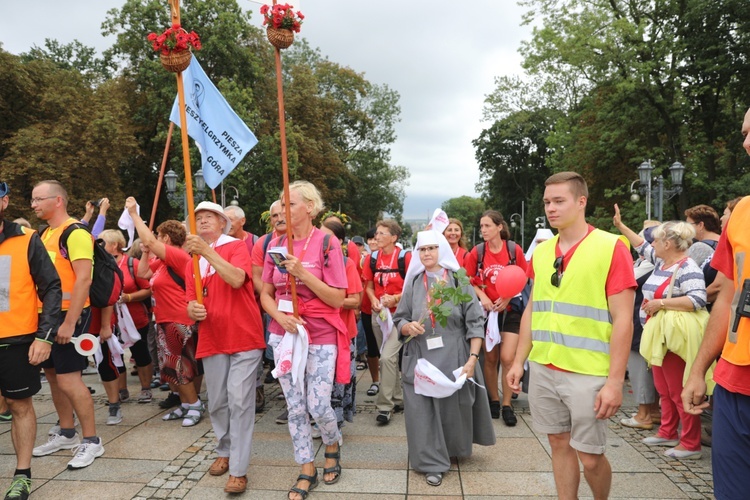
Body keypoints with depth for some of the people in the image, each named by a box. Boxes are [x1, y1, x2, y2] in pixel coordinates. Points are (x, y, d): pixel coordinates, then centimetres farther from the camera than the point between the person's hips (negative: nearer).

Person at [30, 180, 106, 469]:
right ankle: (67, 434, 30)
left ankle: (92, 441, 5)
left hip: (70, 315, -9)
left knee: (69, 379, -7)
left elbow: (83, 279, -21)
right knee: (53, 375, 15)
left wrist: (69, 322, -23)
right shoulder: (44, 235, 13)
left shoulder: (75, 232, -14)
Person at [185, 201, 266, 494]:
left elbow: (237, 279, -23)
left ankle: (239, 469, 3)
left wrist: (208, 251, -28)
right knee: (216, 403, 15)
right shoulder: (192, 261, 12)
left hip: (244, 337, -5)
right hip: (211, 341, 6)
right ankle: (225, 451, 36)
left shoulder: (237, 247, -4)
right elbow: (190, 302, 12)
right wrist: (193, 310, -12)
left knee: (239, 401, -6)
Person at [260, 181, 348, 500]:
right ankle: (307, 471, 28)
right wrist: (280, 317, -13)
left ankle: (332, 447, 33)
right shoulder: (276, 244, 3)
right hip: (284, 336, 4)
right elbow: (265, 294, 6)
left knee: (318, 406, 0)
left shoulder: (326, 243, -10)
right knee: (295, 407, 10)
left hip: (320, 338, -4)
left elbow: (338, 299, -13)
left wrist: (303, 273, -22)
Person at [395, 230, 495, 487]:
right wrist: (408, 326, -15)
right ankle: (433, 463, 16)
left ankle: (454, 449, 37)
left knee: (454, 410, 9)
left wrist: (472, 358, -14)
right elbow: (399, 320, 9)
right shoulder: (413, 284, 7)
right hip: (420, 361, 2)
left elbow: (475, 323, -5)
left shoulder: (460, 282, -1)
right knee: (424, 412, 0)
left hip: (454, 360, -2)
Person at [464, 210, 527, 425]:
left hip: (510, 310, -1)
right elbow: (468, 280, 2)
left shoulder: (514, 249, -7)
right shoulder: (477, 251, -4)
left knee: (507, 358, -6)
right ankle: (494, 400, 27)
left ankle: (507, 405, 11)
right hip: (487, 310, 2)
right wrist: (482, 297, -13)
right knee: (490, 358, 10)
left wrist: (507, 297, -12)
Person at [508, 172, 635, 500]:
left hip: (588, 373, -4)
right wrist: (519, 361, 10)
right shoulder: (540, 252, 7)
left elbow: (622, 319, -11)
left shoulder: (611, 248, -9)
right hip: (542, 369, 5)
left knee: (590, 456, 7)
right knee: (559, 443, 15)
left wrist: (615, 381, -15)